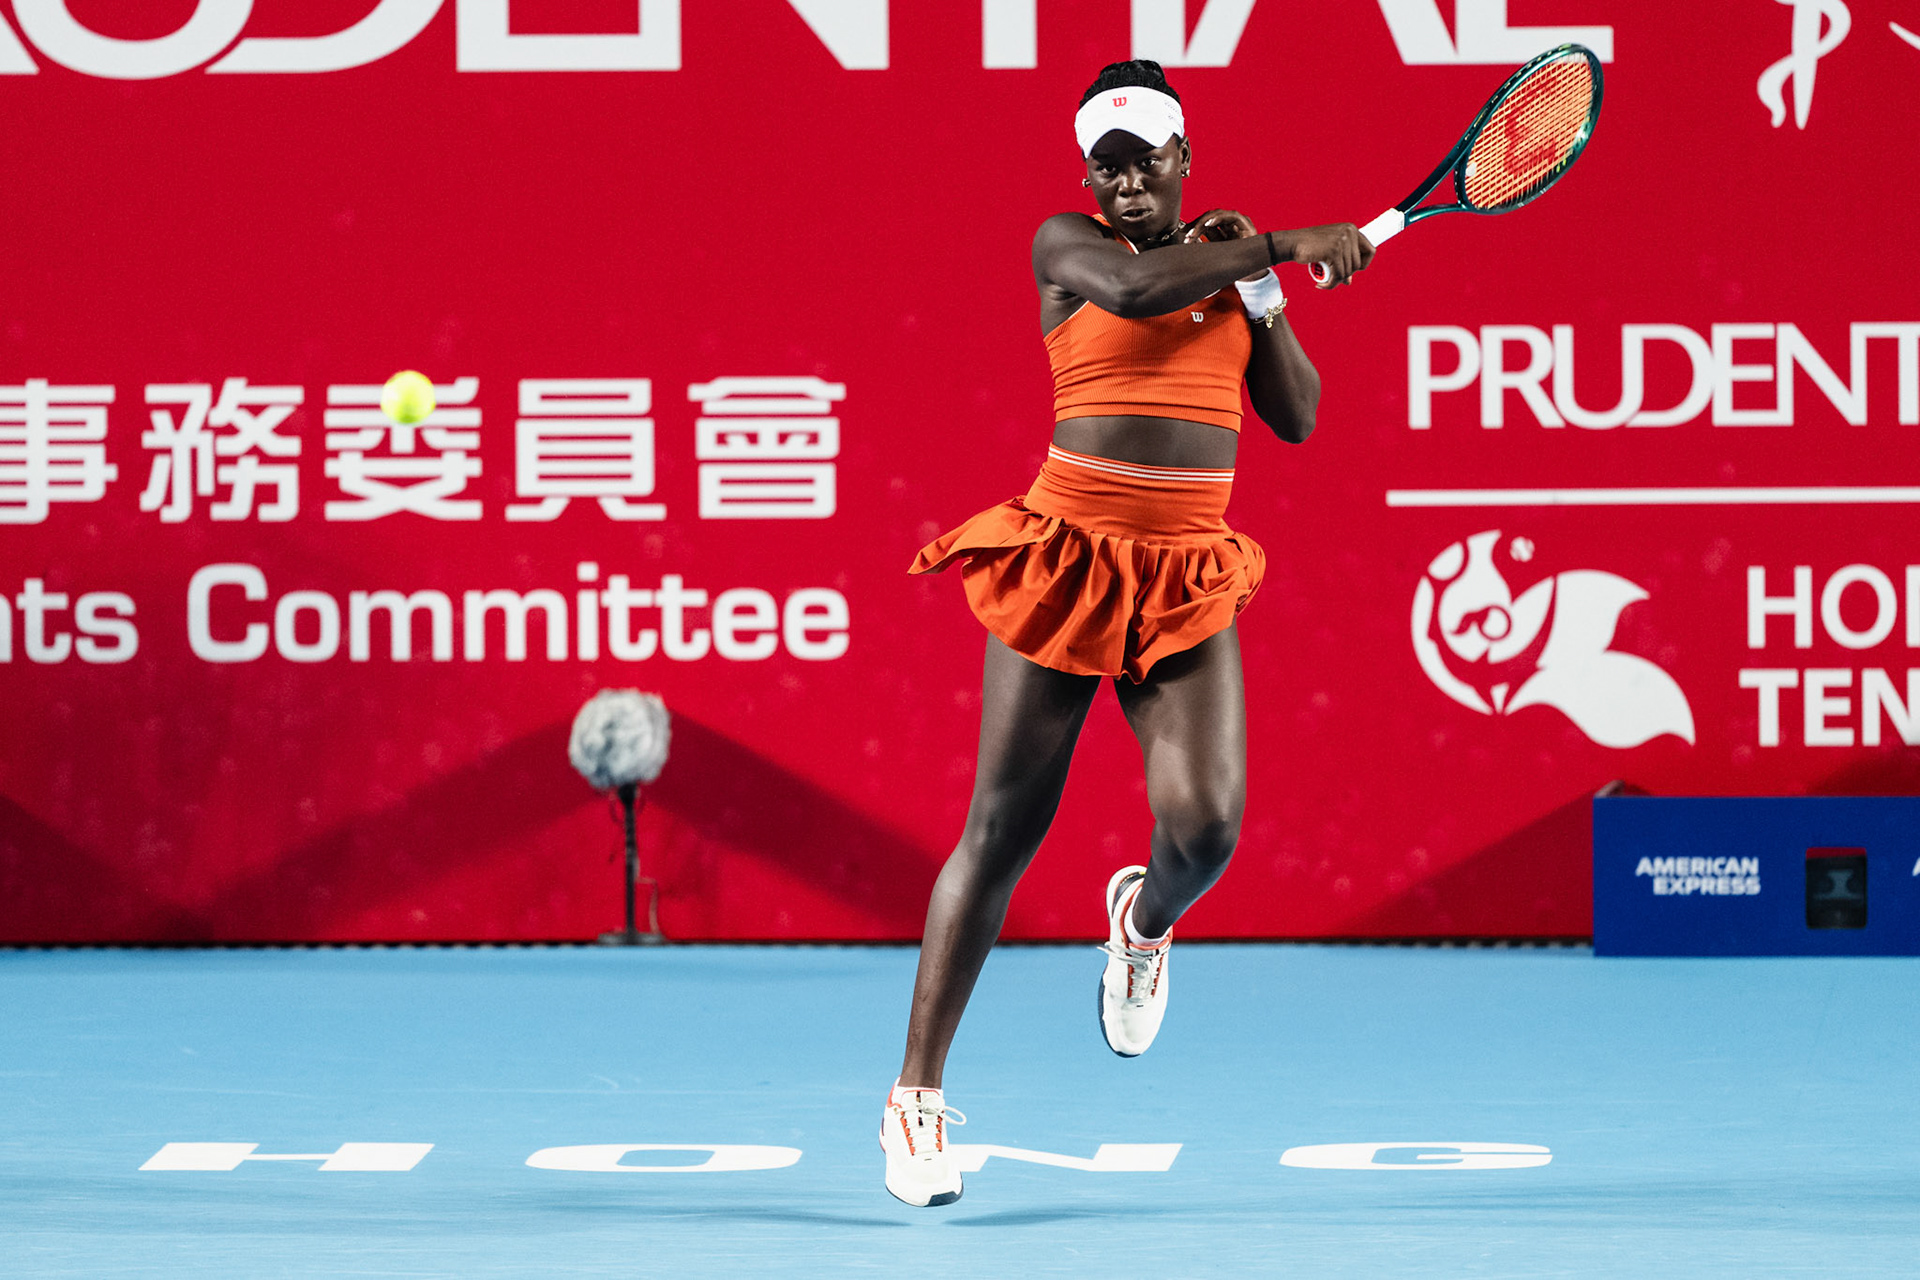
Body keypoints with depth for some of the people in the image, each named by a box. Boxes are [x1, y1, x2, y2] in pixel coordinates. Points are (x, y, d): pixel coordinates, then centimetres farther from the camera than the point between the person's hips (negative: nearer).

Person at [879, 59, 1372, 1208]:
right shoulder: (1066, 245, 0)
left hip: (1187, 590, 3)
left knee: (1205, 828, -14)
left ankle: (1146, 920, 25)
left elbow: (1298, 416, 10)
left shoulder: (1226, 263, 14)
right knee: (1005, 829, -3)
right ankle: (917, 1095, 6)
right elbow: (1133, 287, -23)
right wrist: (1284, 245, -21)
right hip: (1068, 555, -3)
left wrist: (1256, 292, -1)